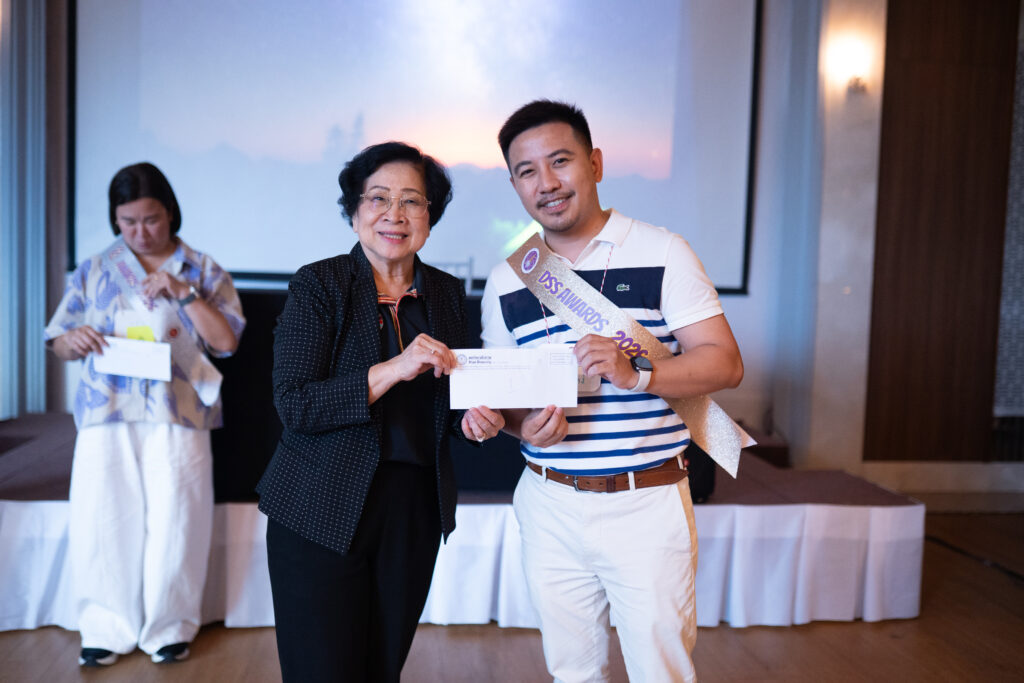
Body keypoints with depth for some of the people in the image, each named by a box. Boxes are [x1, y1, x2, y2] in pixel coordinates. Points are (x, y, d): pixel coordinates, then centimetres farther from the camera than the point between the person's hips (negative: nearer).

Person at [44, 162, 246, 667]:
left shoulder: (204, 271, 9)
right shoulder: (93, 272, 14)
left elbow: (226, 342, -2)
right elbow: (57, 344, 14)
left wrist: (185, 292, -10)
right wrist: (73, 340, -9)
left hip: (176, 415, -2)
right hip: (105, 415, 2)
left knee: (174, 516, -6)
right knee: (98, 516, -4)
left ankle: (168, 626, 13)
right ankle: (107, 627, 14)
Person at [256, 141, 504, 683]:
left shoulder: (447, 294, 7)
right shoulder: (318, 285, -6)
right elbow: (294, 405, -15)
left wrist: (473, 420, -6)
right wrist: (392, 369, -25)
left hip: (415, 514, 4)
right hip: (322, 515, -4)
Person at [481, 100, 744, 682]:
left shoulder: (661, 253, -4)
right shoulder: (506, 282, 7)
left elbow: (725, 362, -7)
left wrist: (635, 373, -24)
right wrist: (522, 425, -11)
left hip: (647, 503, -3)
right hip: (549, 507, 4)